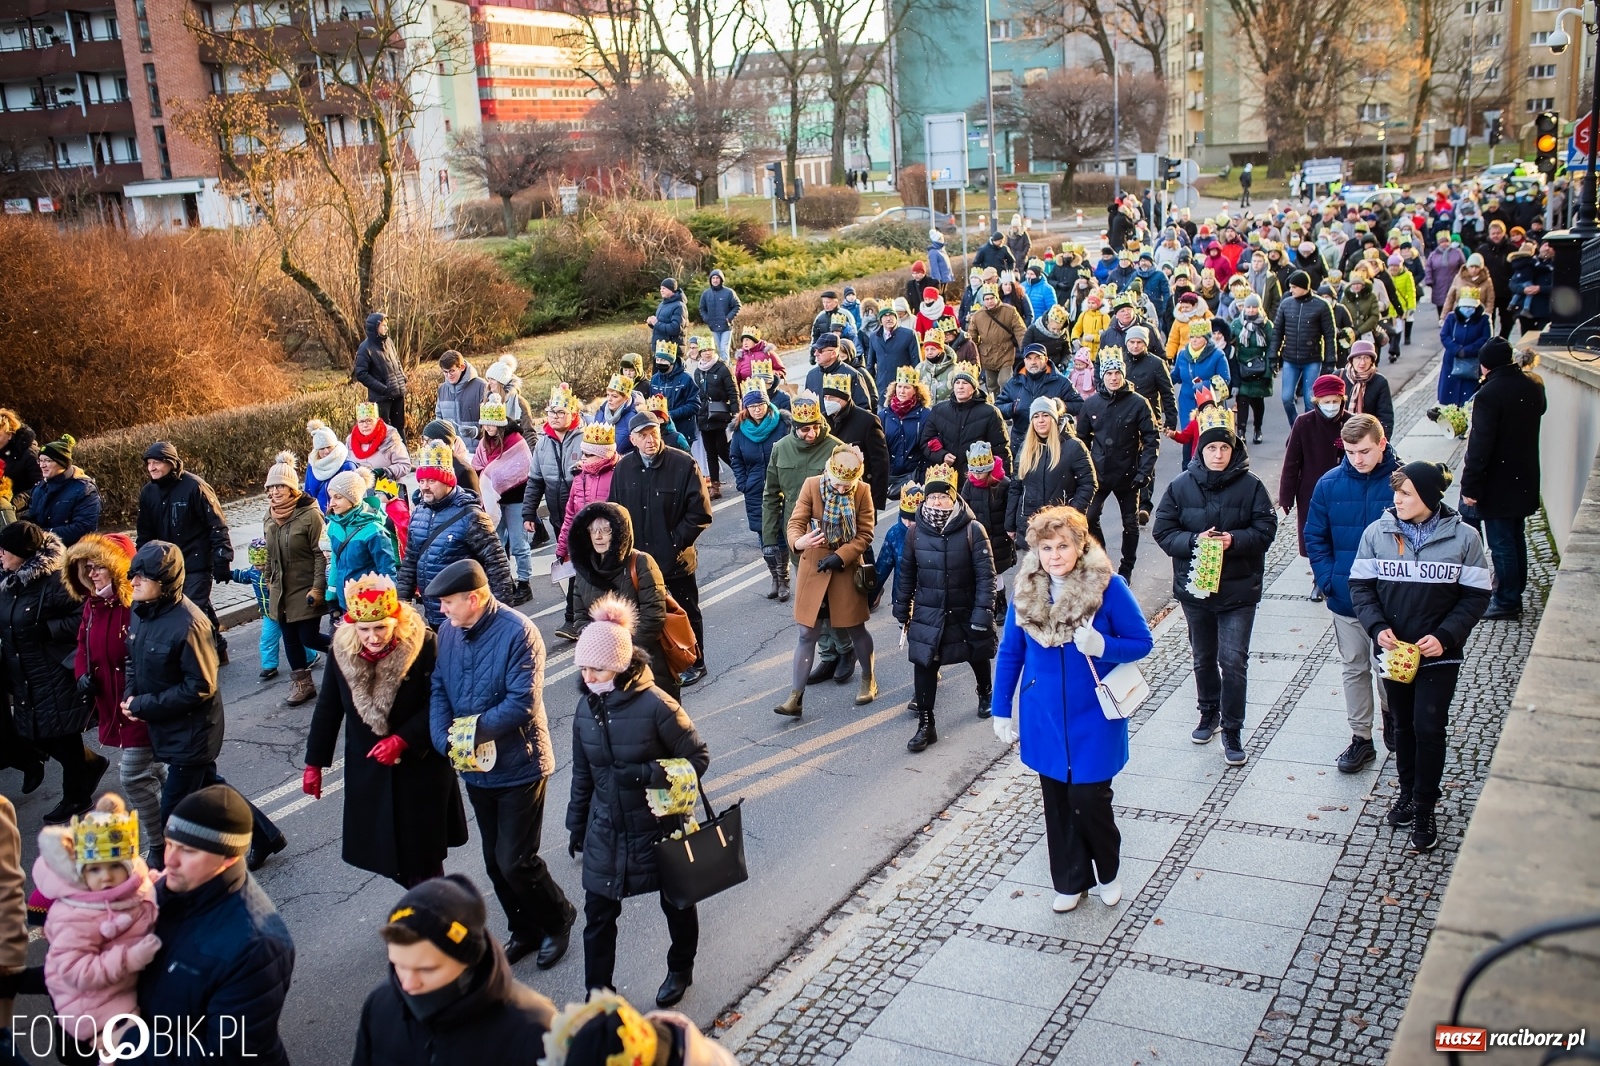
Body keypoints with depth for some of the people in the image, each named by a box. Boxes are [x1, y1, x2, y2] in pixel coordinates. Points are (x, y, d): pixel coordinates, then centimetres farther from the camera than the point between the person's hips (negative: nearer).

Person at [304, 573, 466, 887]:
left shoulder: (423, 645, -19)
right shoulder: (343, 649, -7)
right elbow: (327, 708, 4)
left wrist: (402, 740, -23)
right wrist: (314, 763, 8)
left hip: (420, 765, -3)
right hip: (368, 769, 4)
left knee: (422, 856, 4)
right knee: (382, 855, 8)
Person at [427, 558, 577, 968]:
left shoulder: (517, 632, -21)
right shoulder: (448, 633, -1)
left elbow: (523, 703, -26)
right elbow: (438, 691, 0)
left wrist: (472, 730, -24)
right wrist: (445, 740, -16)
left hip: (519, 767, -7)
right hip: (475, 767, 7)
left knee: (515, 862, -2)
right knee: (495, 861, 17)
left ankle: (558, 918, 25)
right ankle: (525, 931, 37)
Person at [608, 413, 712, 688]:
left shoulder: (683, 464, -13)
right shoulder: (624, 468, 0)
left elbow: (700, 512, -12)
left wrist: (677, 542, -14)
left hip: (676, 559, -4)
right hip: (638, 559, 4)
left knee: (686, 613, 12)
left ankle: (695, 664, 29)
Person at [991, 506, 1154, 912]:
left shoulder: (1108, 587, -15)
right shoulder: (1026, 592, -5)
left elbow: (1142, 642, -8)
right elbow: (1009, 653, 4)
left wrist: (1102, 646, -26)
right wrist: (1001, 709, 5)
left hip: (1093, 717, -3)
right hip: (1045, 719, 3)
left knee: (1090, 798, -1)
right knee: (1057, 801, 13)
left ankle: (1109, 871, 29)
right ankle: (1070, 881, 32)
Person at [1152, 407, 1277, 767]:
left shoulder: (1250, 485, -8)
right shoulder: (1181, 485, -4)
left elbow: (1265, 530, -8)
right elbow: (1163, 531, -4)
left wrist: (1233, 540, -24)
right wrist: (1194, 541, -21)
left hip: (1238, 590, -2)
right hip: (1194, 587, 3)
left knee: (1234, 661, -4)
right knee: (1203, 658, 18)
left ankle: (1232, 731, 8)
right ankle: (1209, 713, 39)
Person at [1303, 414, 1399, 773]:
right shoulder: (1329, 484, -4)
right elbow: (1314, 537, 4)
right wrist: (1328, 579, -6)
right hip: (1345, 597, 3)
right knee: (1354, 669, 13)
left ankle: (1393, 717, 38)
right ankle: (1361, 738, 25)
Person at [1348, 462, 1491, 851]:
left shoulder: (1463, 538, -9)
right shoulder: (1377, 533, -5)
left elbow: (1475, 597, -5)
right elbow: (1360, 586, 0)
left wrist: (1445, 635, -17)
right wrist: (1377, 627, -15)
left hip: (1439, 655, -2)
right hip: (1393, 651, 2)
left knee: (1429, 729, -2)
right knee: (1403, 726, 16)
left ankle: (1425, 808, 14)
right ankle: (1407, 790, 35)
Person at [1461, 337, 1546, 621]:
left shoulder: (1489, 394, -23)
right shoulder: (1534, 385, 0)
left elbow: (1479, 446, -24)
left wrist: (1469, 486, -19)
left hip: (1497, 484, -8)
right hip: (1526, 478, 8)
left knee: (1501, 543, 1)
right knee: (1515, 535, 22)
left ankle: (1507, 601, 9)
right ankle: (1516, 586, 37)